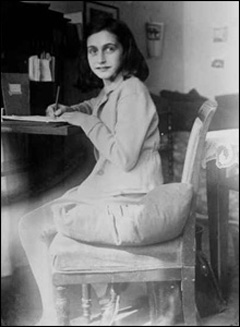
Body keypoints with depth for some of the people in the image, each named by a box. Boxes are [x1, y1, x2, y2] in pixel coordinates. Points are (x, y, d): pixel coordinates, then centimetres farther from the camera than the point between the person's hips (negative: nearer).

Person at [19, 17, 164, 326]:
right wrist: (68, 111, 14)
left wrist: (85, 121, -15)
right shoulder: (110, 91, 10)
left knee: (32, 226, -5)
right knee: (33, 223, 15)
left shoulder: (132, 91, -17)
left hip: (128, 202, -9)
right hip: (107, 190, 9)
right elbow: (92, 106, 36)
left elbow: (124, 158, -25)